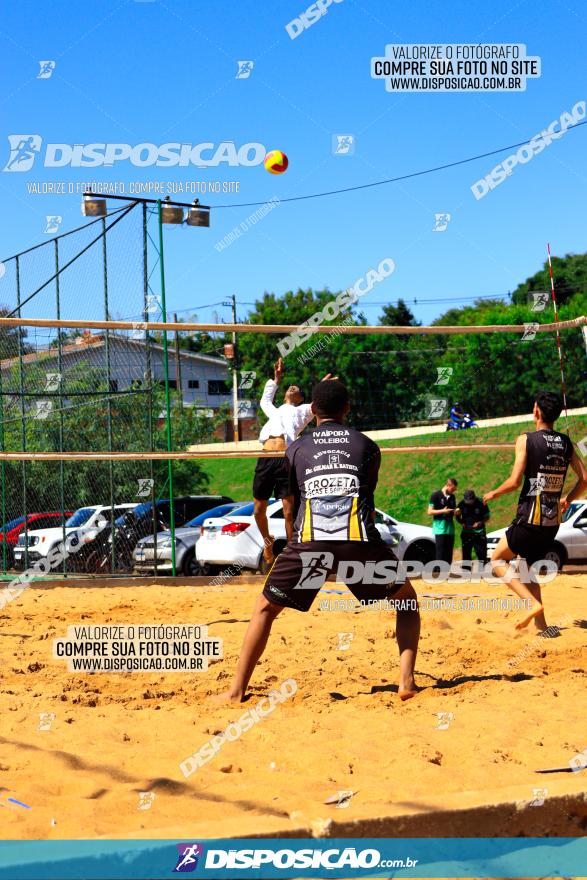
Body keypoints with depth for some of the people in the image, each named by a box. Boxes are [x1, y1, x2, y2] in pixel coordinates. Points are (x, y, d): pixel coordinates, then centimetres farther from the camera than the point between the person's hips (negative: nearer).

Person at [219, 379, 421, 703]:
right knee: (407, 600, 23)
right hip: (360, 541, 0)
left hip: (309, 541, 0)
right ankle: (407, 680, 8)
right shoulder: (367, 446, 20)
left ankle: (237, 690, 13)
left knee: (265, 609, 19)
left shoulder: (296, 448, 21)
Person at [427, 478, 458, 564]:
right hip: (440, 529, -6)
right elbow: (429, 512, -6)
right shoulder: (435, 496, -4)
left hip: (450, 529, 6)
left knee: (449, 555, 6)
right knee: (440, 554, -8)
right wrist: (443, 511, -17)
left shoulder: (452, 497, 14)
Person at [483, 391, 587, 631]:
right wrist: (567, 499, 23)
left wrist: (494, 493, 3)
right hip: (553, 522, 6)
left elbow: (515, 482, -15)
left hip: (529, 519, -6)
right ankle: (541, 626, 13)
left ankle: (533, 603, -9)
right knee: (527, 569, 21)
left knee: (497, 560, 10)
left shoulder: (526, 440, -10)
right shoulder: (566, 443, 7)